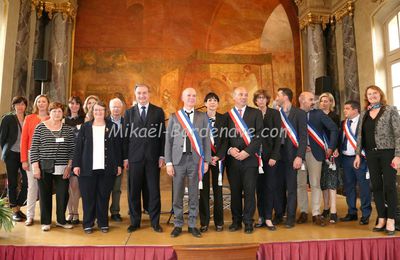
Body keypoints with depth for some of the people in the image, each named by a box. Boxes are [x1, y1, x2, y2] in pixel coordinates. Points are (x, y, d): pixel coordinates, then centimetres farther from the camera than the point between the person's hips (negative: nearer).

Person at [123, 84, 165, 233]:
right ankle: (135, 222, 22)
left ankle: (155, 222, 19)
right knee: (134, 191, 7)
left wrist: (162, 156, -2)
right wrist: (125, 157, 2)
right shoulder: (129, 112, 8)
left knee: (154, 191, 6)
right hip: (134, 157, 1)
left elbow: (162, 135, 4)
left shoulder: (158, 111, 6)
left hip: (153, 157, -1)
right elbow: (126, 136, 6)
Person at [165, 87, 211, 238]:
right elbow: (168, 141, 4)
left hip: (195, 159, 0)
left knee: (194, 195, 7)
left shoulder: (203, 117, 7)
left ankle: (192, 225, 21)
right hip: (178, 159, 0)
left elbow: (206, 140, 6)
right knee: (177, 195, 7)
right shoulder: (174, 117, 7)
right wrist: (168, 162, -1)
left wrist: (206, 161, 0)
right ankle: (178, 225, 22)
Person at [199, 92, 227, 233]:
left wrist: (218, 156, -9)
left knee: (218, 189, 5)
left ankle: (219, 222, 15)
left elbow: (225, 139, 2)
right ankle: (204, 222, 12)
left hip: (218, 158, 1)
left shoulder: (223, 119, 6)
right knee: (204, 190, 2)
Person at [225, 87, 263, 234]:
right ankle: (236, 221, 22)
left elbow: (259, 136, -2)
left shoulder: (256, 113, 6)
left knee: (250, 191, 2)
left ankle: (248, 222, 17)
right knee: (235, 192, 8)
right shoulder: (227, 115, 10)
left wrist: (247, 151, -11)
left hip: (250, 158, -1)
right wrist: (230, 149, -9)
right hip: (232, 159, 1)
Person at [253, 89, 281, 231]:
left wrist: (274, 156, -11)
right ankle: (261, 217, 17)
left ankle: (268, 218, 8)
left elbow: (277, 136, -4)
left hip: (270, 155, -2)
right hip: (256, 155, 2)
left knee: (270, 186, 0)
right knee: (259, 186, 7)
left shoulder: (274, 113, 1)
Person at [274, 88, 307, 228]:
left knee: (291, 187, 4)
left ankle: (290, 217, 16)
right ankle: (278, 215, 23)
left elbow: (303, 136, -7)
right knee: (279, 186, 10)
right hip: (278, 154, 4)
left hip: (292, 155, -4)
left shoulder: (299, 113, -2)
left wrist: (299, 156, -15)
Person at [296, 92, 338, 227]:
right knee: (300, 184, 7)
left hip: (315, 152, 0)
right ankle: (303, 212, 19)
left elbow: (334, 128, 3)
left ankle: (316, 214, 11)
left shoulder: (319, 113, 5)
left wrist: (331, 147, -2)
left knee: (315, 184, 3)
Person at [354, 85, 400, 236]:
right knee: (376, 186, 7)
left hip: (388, 152, -4)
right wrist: (358, 154, 6)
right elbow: (360, 135, 11)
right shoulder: (364, 114, 11)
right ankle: (381, 218, 16)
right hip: (371, 154, 4)